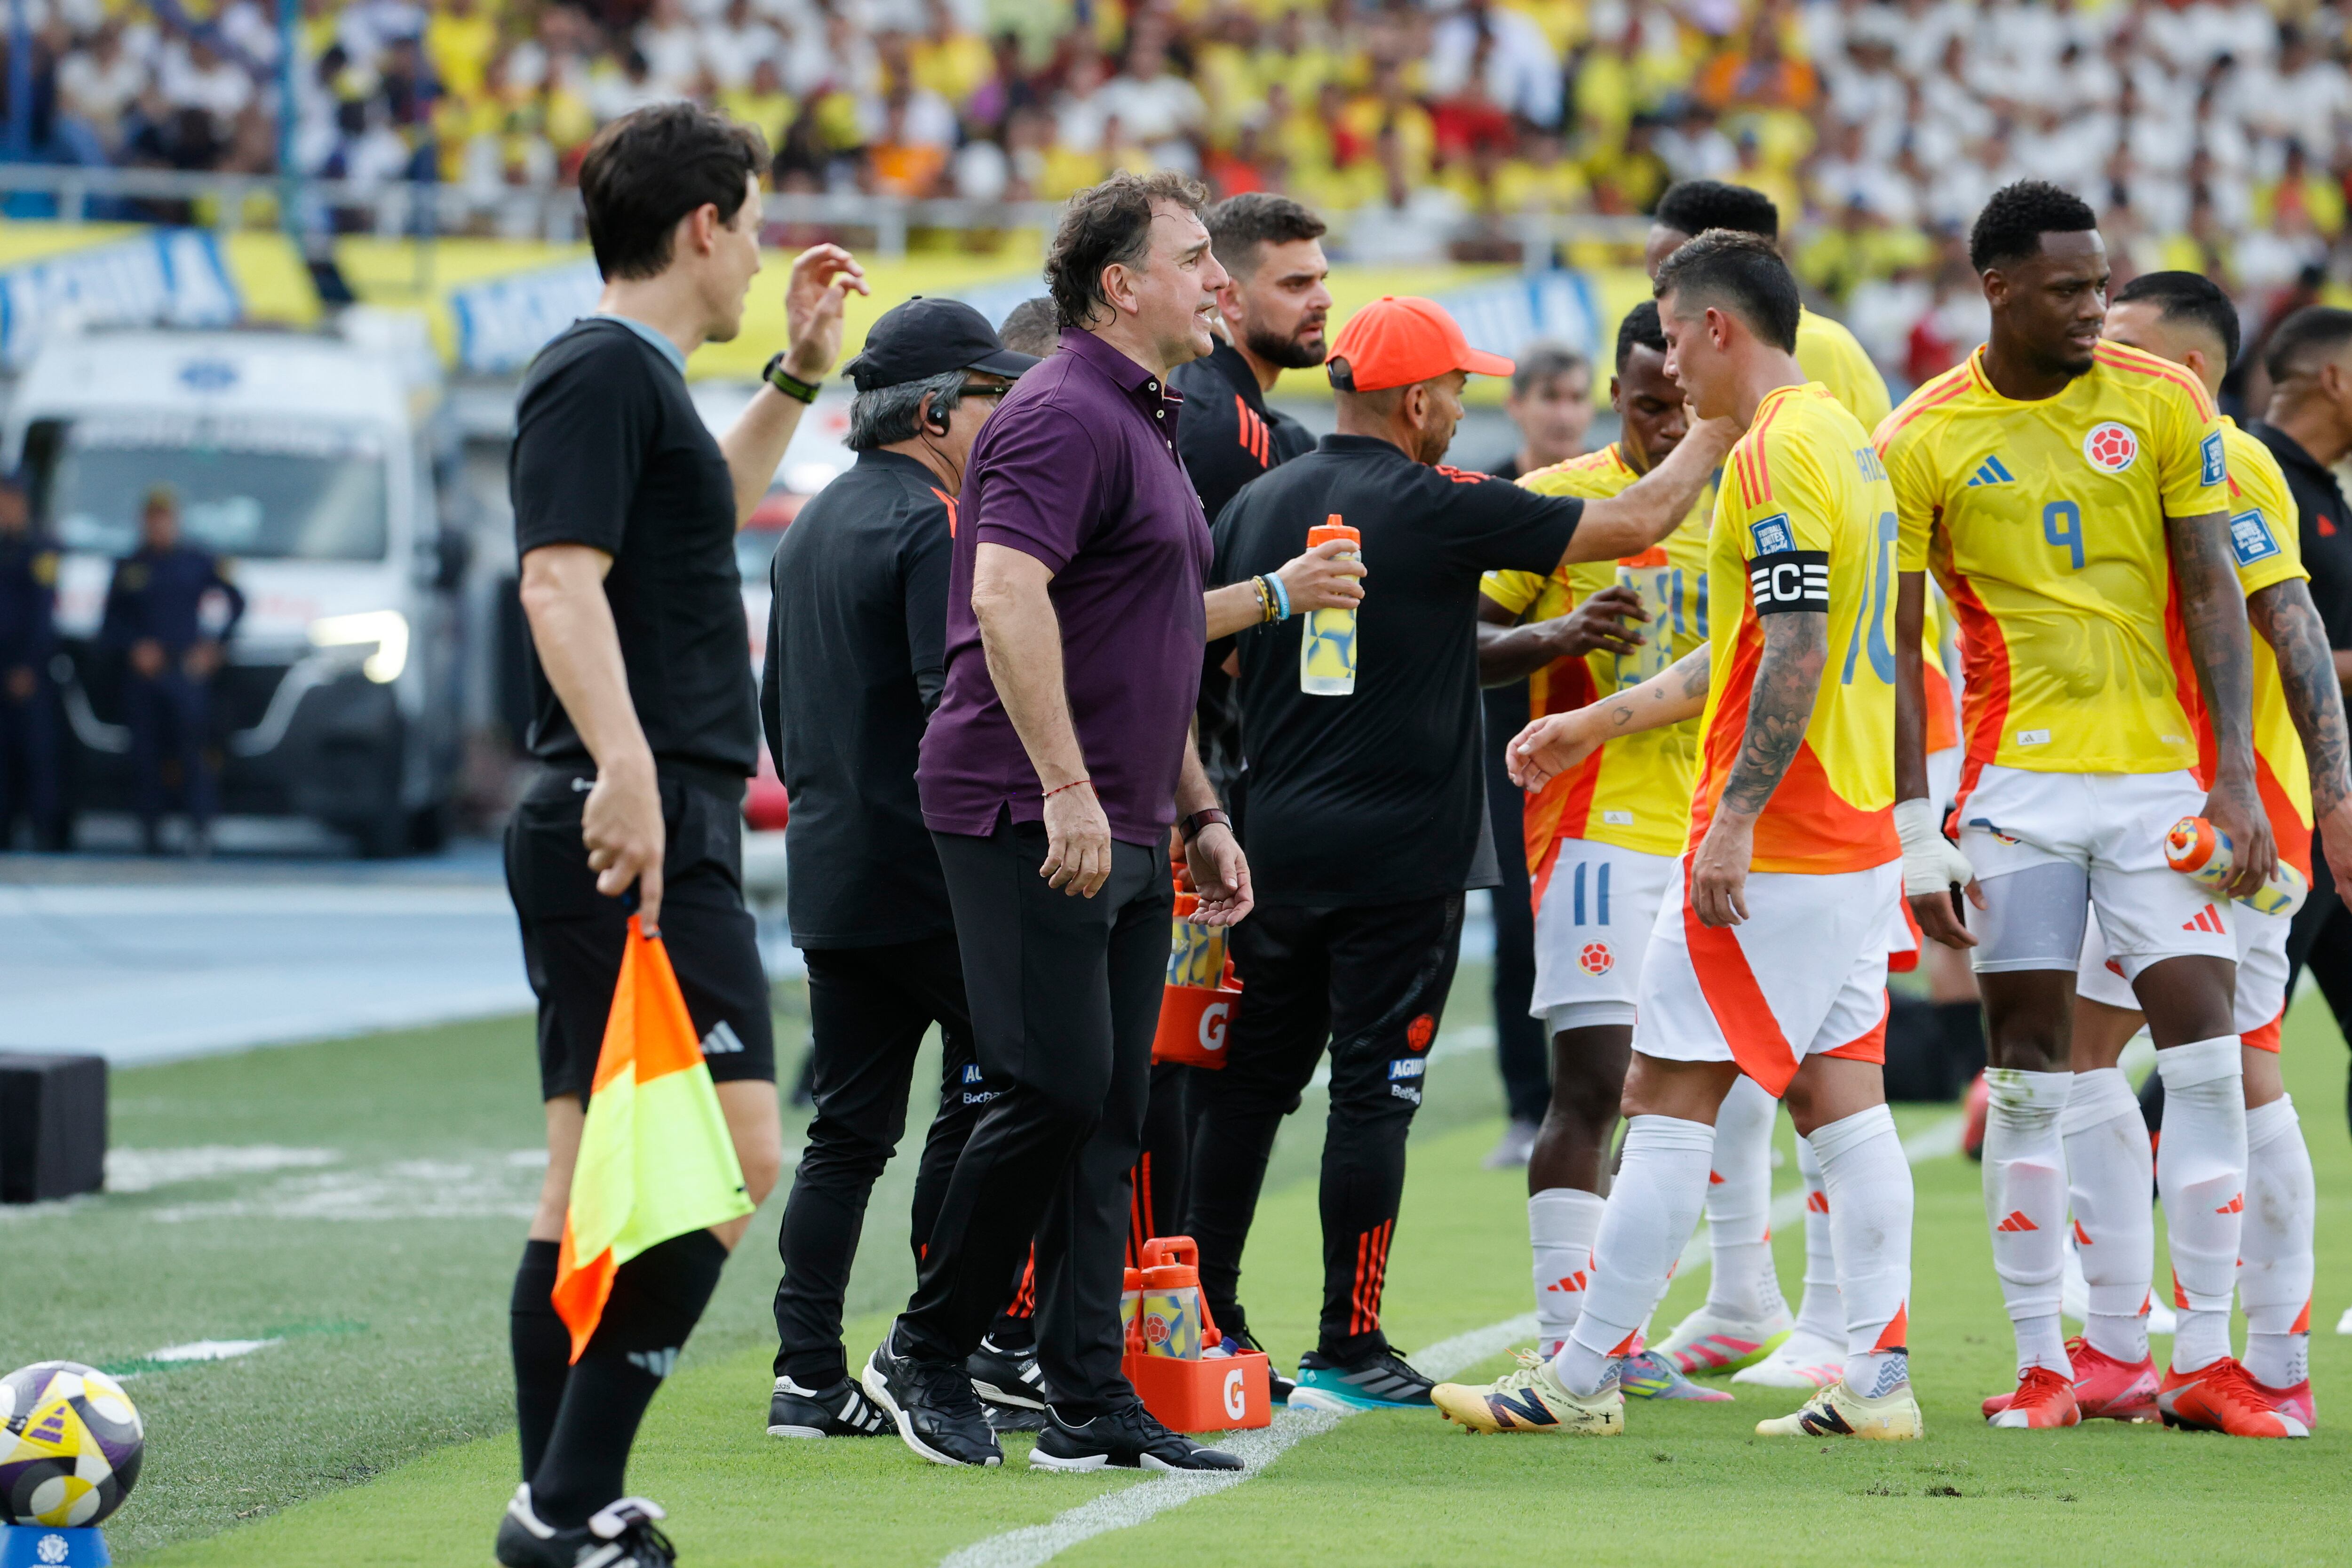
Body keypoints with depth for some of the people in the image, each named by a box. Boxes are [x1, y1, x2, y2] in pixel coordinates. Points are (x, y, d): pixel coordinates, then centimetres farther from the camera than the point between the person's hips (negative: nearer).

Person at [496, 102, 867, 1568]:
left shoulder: (634, 379, 20)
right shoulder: (602, 373, -10)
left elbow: (704, 507, 42)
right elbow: (562, 577, -22)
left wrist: (798, 373, 37)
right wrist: (622, 765, -33)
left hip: (645, 834, 11)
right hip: (640, 835, -11)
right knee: (731, 1160, -14)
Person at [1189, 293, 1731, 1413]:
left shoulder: (1258, 505, 6)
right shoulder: (1440, 511, -11)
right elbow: (1634, 525, -6)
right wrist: (1714, 437, 10)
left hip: (1275, 846, 6)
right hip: (1401, 857, -6)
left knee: (1249, 1084, 12)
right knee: (1372, 1097, -2)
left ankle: (1204, 1318, 14)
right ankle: (1348, 1352, -1)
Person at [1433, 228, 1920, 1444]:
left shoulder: (1776, 453, -14)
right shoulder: (1842, 441, 17)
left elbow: (1796, 654, -22)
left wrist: (1732, 819, -22)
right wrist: (1593, 725, 27)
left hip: (1774, 846, -10)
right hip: (1860, 837, 10)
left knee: (1667, 1097, -5)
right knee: (1839, 1095, 8)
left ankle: (1583, 1376, -3)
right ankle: (1878, 1377, 5)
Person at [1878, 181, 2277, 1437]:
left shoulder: (2163, 404, 2)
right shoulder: (1921, 444, -1)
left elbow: (2211, 591, 3)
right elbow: (1895, 650, 2)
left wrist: (2236, 779, -5)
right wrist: (1916, 835, -3)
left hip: (2162, 774, 1)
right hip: (2018, 787, -1)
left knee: (2207, 1059, -7)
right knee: (2027, 1079, 0)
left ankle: (2203, 1358, -2)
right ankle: (2042, 1364, 8)